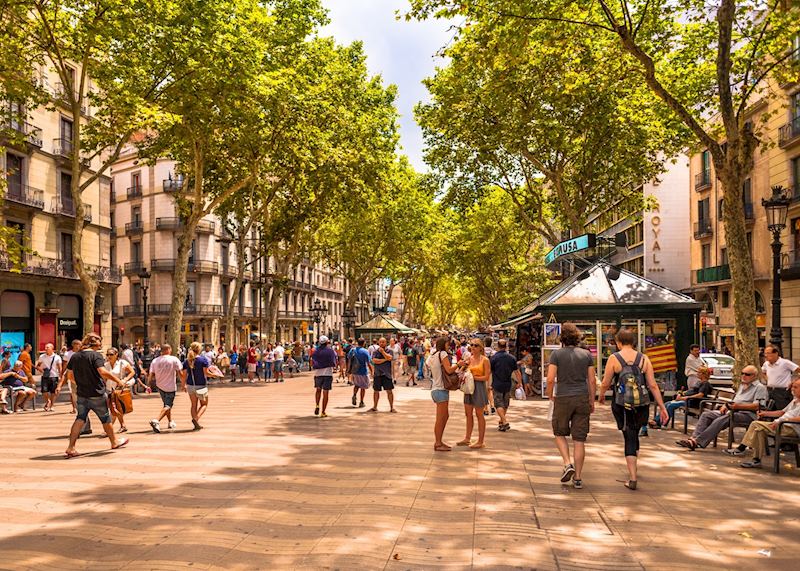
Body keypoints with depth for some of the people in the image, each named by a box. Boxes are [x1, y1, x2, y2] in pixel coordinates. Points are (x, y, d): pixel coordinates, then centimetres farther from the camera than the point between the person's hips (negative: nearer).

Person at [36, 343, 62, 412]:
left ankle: (51, 406, 17)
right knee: (44, 391, -7)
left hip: (54, 376, -1)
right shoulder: (42, 357, 6)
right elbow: (37, 365, 14)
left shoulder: (57, 357, 0)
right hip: (45, 377, 1)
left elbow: (59, 368, -1)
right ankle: (47, 401, 22)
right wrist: (40, 369, -7)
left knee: (53, 392, 3)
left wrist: (60, 376, -10)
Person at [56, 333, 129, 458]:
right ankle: (114, 442, 28)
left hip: (82, 395, 5)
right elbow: (102, 372, -25)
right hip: (97, 394, -5)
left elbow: (69, 375, 9)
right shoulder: (96, 355, -14)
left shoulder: (74, 356, 5)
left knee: (80, 419, 7)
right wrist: (117, 380, -19)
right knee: (105, 419, 11)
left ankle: (70, 448, -3)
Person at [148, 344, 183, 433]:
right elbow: (179, 373, -10)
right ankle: (156, 421, -22)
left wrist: (159, 375, 15)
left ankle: (170, 422, 34)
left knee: (166, 404, 23)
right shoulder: (174, 359, -12)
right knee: (168, 406, -1)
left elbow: (151, 376, -5)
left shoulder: (155, 361, -3)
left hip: (160, 386, 5)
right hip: (170, 387, -5)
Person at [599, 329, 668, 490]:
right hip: (641, 405, 3)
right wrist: (662, 407, 4)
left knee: (629, 438, 3)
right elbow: (653, 386, -2)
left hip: (622, 405, -3)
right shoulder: (644, 359, 0)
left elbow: (605, 384, -5)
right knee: (635, 435, 23)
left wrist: (601, 396, 16)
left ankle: (632, 478, -1)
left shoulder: (614, 359, -7)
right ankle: (632, 469, 40)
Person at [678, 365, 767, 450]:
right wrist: (726, 406, 7)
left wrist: (739, 406, -23)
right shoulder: (741, 385, 29)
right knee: (706, 415, -12)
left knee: (720, 420, -32)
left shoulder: (760, 387, 1)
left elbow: (757, 406, -12)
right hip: (731, 411, 9)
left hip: (746, 414, -9)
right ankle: (694, 437, -26)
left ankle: (698, 442, -38)